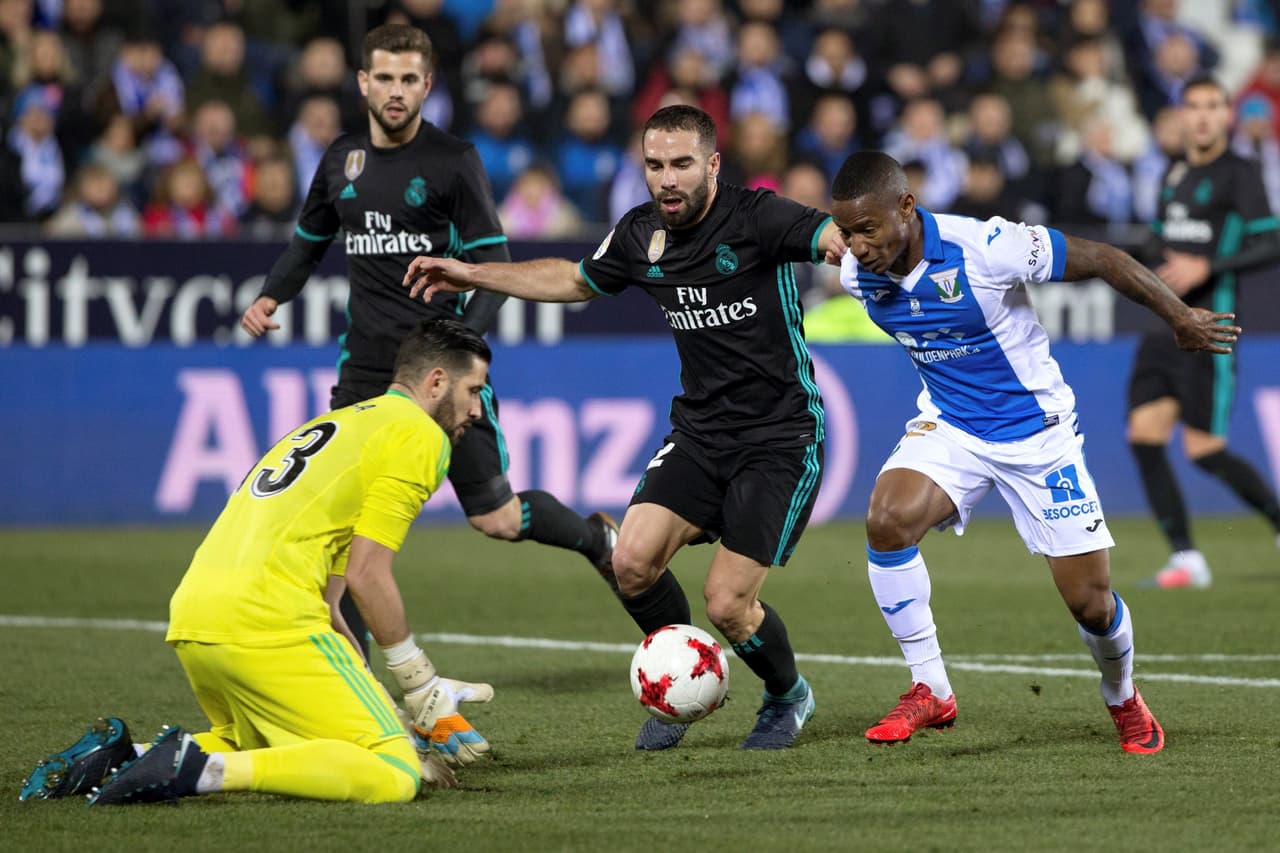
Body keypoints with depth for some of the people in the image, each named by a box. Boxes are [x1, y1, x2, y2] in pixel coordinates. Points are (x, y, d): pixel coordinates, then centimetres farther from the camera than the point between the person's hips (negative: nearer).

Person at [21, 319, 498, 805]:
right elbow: (366, 576, -8)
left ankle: (120, 756, 9)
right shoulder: (421, 436, 2)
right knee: (395, 778, -11)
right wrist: (420, 684, 2)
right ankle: (203, 770, -23)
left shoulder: (336, 423, 30)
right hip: (266, 623, -9)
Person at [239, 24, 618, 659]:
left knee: (497, 520, -1)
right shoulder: (342, 160, 8)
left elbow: (493, 264, -7)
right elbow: (309, 239, 24)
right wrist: (271, 297, 6)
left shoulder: (453, 160, -6)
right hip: (366, 367, 4)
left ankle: (598, 539, 28)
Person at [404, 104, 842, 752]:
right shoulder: (640, 235, 3)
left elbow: (839, 238, -30)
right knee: (632, 562, -13)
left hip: (780, 440, -6)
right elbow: (574, 280, 22)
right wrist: (473, 275, 22)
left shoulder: (755, 218, -16)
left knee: (727, 605, -10)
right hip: (698, 430, 6)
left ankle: (788, 696, 22)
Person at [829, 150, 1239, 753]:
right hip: (948, 426, 3)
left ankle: (1123, 700, 33)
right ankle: (930, 692, -13)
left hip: (1034, 428, -3)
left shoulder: (984, 249, -30)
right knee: (887, 519, -26)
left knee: (1090, 602, -1)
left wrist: (1180, 318, -6)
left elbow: (1099, 259, -18)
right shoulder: (857, 273, -13)